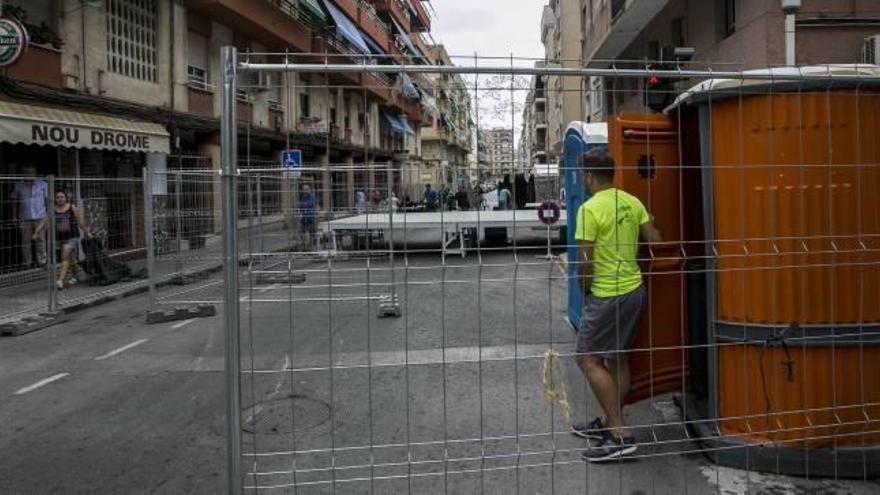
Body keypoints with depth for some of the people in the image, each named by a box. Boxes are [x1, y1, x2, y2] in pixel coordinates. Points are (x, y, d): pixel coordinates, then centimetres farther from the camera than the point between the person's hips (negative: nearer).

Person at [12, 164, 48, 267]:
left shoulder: (42, 184, 5)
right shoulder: (19, 185, 7)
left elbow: (48, 199, 7)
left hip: (40, 217, -1)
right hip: (24, 218, 1)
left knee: (40, 239, -1)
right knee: (26, 241, 3)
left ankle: (42, 261, 5)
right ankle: (27, 262, 9)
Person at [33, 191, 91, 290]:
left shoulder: (72, 208, -2)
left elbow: (80, 222, 4)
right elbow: (44, 222, -4)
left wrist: (87, 232, 9)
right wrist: (37, 232, -14)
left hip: (71, 237, -3)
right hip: (59, 238, 3)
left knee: (65, 258, -12)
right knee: (69, 258, 16)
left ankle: (61, 280, -19)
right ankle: (73, 277, 31)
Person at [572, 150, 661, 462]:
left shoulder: (590, 209, -17)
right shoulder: (633, 202, 4)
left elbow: (584, 262, -18)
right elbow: (655, 242, 6)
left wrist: (584, 291, -1)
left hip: (606, 295, -8)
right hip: (634, 289, 8)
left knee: (589, 359, -1)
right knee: (617, 358, 17)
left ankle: (619, 435, -4)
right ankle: (609, 423, 29)